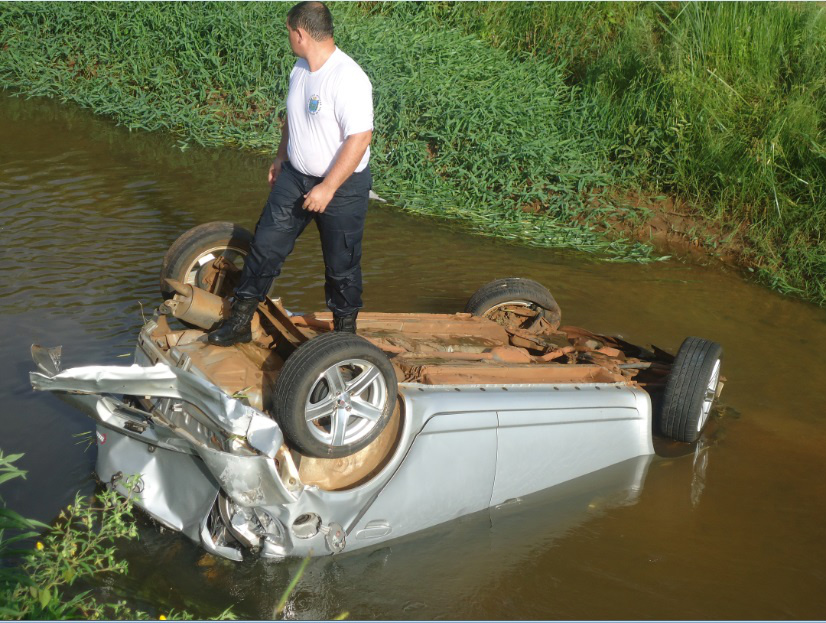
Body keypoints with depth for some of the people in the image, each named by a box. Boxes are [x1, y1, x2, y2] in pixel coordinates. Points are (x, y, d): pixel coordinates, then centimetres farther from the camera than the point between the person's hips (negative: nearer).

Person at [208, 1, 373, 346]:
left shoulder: (348, 79, -25)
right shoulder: (300, 70, 3)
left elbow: (360, 137, -28)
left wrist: (328, 188, -27)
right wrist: (281, 157, 23)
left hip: (341, 186, -7)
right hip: (295, 176, 8)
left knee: (341, 265, 8)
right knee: (266, 245, 8)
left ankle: (345, 330, 29)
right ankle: (240, 321, 20)